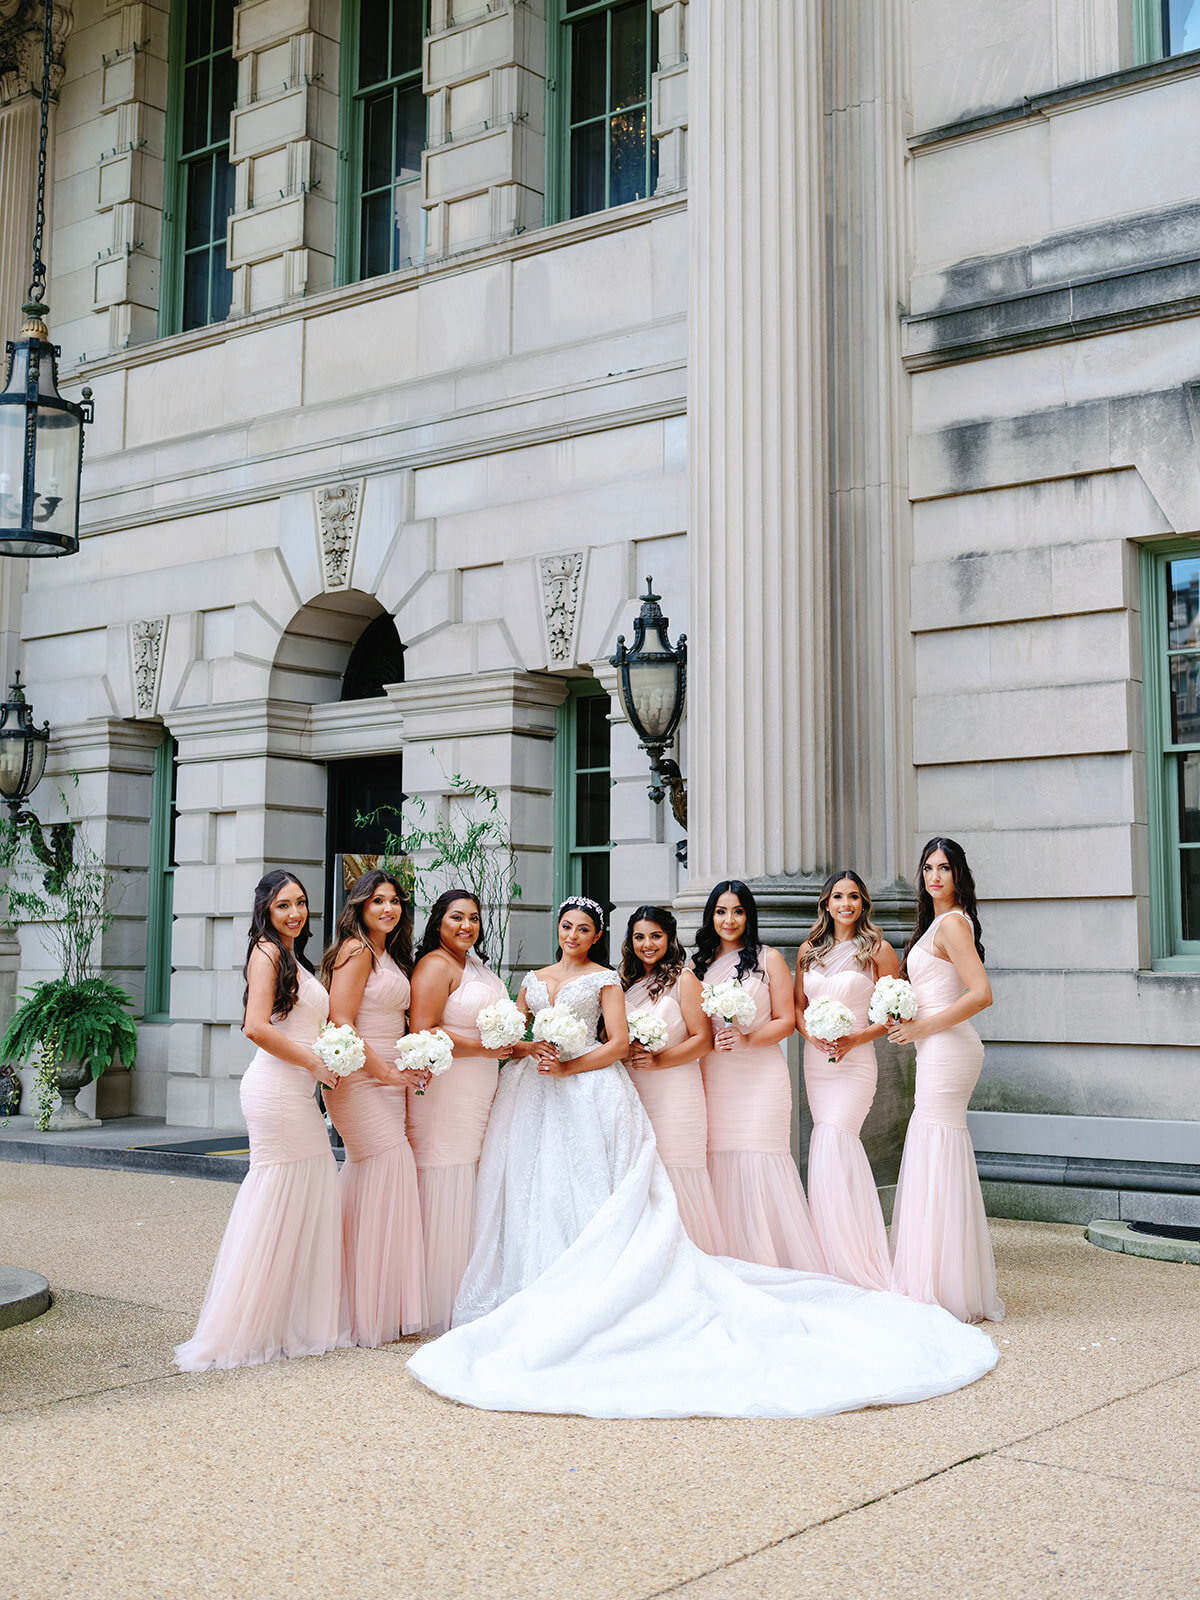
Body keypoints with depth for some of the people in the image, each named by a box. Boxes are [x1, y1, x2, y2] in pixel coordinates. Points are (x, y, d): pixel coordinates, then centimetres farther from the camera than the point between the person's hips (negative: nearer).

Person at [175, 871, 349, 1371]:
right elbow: (256, 1026, -18)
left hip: (300, 1092, 9)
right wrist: (316, 1062, -12)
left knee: (313, 1196, 10)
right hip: (276, 1090, -9)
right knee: (276, 1199, -5)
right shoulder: (266, 951, -7)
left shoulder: (294, 957, 21)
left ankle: (299, 1320, 19)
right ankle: (242, 1327, 3)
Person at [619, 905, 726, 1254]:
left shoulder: (683, 979, -1)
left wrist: (657, 1060, -15)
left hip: (674, 1094, -5)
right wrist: (626, 1051, -1)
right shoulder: (626, 983, 15)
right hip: (633, 1095, 5)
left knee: (674, 1179, -5)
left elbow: (702, 1039, -6)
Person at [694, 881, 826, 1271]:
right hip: (714, 1081, 3)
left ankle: (776, 1273, -1)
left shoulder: (768, 959, 5)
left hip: (760, 1078, -3)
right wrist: (713, 1041, -2)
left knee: (760, 1165, -9)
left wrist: (746, 1039, -14)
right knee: (721, 1169, -1)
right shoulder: (698, 965, 14)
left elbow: (786, 1021, 0)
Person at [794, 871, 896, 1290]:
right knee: (844, 1152, 9)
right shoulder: (809, 951, 11)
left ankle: (857, 1267, -6)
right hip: (815, 1062, 5)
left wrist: (856, 1038, -14)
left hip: (855, 1062, -5)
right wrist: (811, 1033, -5)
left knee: (828, 1157, -14)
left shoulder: (877, 950, -2)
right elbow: (797, 1006, 16)